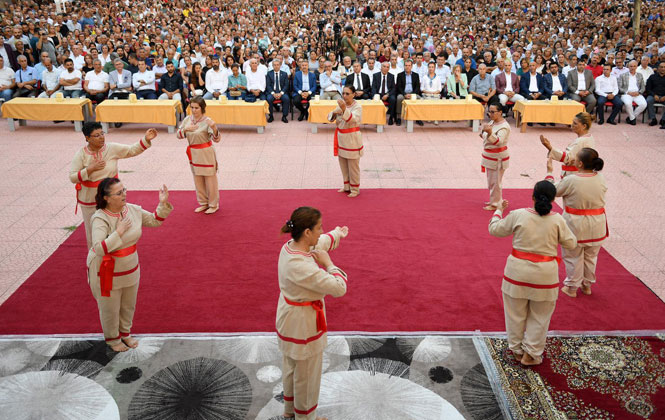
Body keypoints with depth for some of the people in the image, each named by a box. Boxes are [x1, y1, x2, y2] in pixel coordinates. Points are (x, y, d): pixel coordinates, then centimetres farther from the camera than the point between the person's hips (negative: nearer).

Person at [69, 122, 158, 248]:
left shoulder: (112, 149, -8)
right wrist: (90, 169, -24)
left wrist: (146, 139, -19)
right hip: (90, 202, -1)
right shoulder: (81, 154, -11)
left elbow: (132, 150, -5)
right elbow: (72, 177, -13)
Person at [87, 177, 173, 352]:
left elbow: (155, 221, 5)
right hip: (107, 272, -6)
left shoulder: (133, 210, -8)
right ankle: (112, 337, 41)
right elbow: (99, 249, -35)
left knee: (129, 305, 23)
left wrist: (163, 204, -9)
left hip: (130, 268, 6)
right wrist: (119, 232, -36)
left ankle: (125, 332, 49)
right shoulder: (100, 219, -27)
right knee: (110, 308, 15)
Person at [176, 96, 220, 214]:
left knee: (210, 180, 5)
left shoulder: (207, 121, -17)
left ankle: (213, 204, 21)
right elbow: (178, 135, 1)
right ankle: (203, 203, 33)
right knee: (198, 181, 17)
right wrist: (186, 129, -19)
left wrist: (214, 128, -43)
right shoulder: (187, 119, 0)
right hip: (193, 153, 6)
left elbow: (216, 139, -24)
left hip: (206, 154, -6)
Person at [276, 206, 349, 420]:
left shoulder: (290, 247, -8)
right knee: (306, 374, 14)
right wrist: (328, 263, -18)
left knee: (291, 366, 29)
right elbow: (339, 288, -31)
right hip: (303, 323, -9)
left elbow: (322, 242, 15)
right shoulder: (300, 266, -37)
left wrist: (337, 233, 32)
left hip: (290, 317, 9)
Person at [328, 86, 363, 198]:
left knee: (353, 167, 4)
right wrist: (334, 112, -18)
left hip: (352, 140, -7)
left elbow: (353, 119, -33)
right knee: (343, 166, 18)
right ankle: (347, 186, 35)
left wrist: (344, 109, -48)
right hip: (341, 139, 7)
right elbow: (330, 117, 5)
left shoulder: (357, 107, -14)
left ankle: (355, 189, 19)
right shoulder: (341, 105, 5)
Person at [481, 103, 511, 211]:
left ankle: (495, 204, 11)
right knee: (491, 181, 20)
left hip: (497, 159, -9)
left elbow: (498, 141, -37)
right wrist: (484, 135, 3)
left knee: (495, 182, -1)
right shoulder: (492, 122, 7)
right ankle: (496, 200, 35)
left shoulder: (504, 127, -21)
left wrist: (489, 133, -53)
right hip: (490, 157, 10)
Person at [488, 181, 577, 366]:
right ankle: (531, 354, 23)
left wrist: (498, 211, 19)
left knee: (516, 313, 16)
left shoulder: (518, 215, -10)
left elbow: (495, 230, 3)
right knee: (540, 316, 15)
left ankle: (517, 350, 29)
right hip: (544, 274, 0)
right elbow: (571, 243, 2)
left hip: (518, 271, 0)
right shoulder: (557, 220, -9)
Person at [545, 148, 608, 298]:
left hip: (576, 225, -4)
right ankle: (587, 285, 37)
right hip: (597, 225, 4)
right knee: (591, 257, 21)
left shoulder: (571, 181, -22)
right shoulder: (601, 179, -8)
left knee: (573, 257, 13)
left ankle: (572, 287, 25)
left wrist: (549, 171, 6)